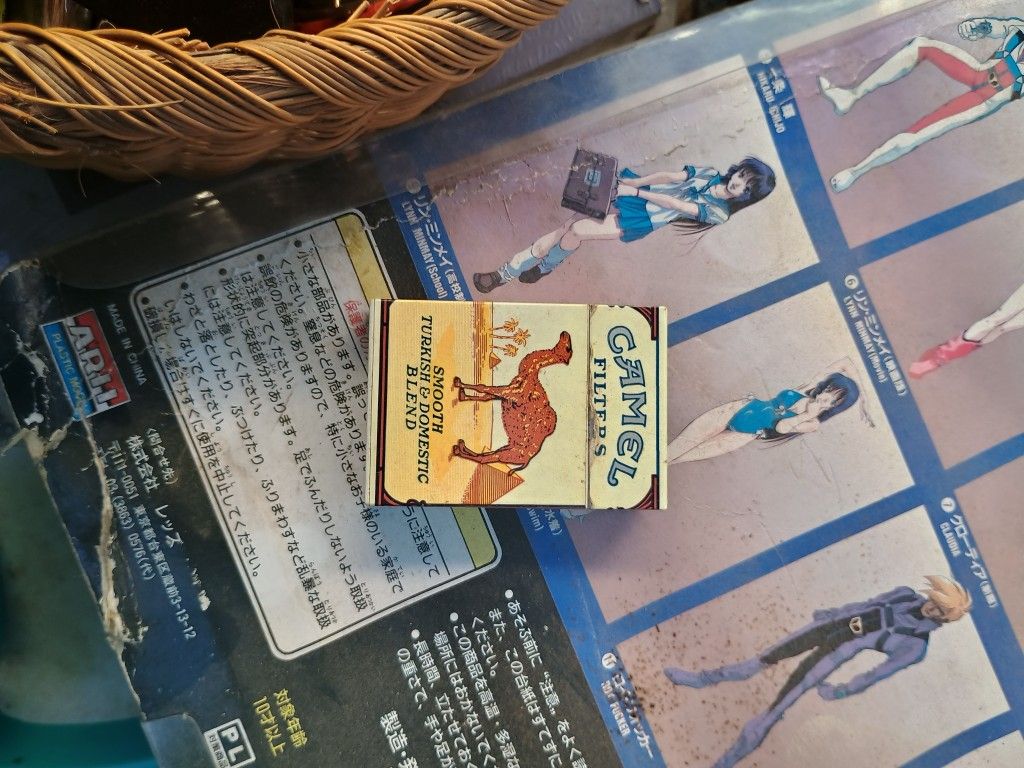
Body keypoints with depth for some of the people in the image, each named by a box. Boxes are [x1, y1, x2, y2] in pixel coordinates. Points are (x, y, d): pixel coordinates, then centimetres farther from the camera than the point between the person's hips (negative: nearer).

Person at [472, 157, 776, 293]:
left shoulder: (719, 212, -7)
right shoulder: (708, 174, 11)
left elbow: (674, 204, -13)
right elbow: (669, 176, 4)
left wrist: (636, 192, -16)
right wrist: (631, 182, -8)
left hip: (641, 221, -5)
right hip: (634, 193, 6)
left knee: (576, 231, -20)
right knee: (566, 229, -7)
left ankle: (545, 267, 6)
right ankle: (505, 273, 3)